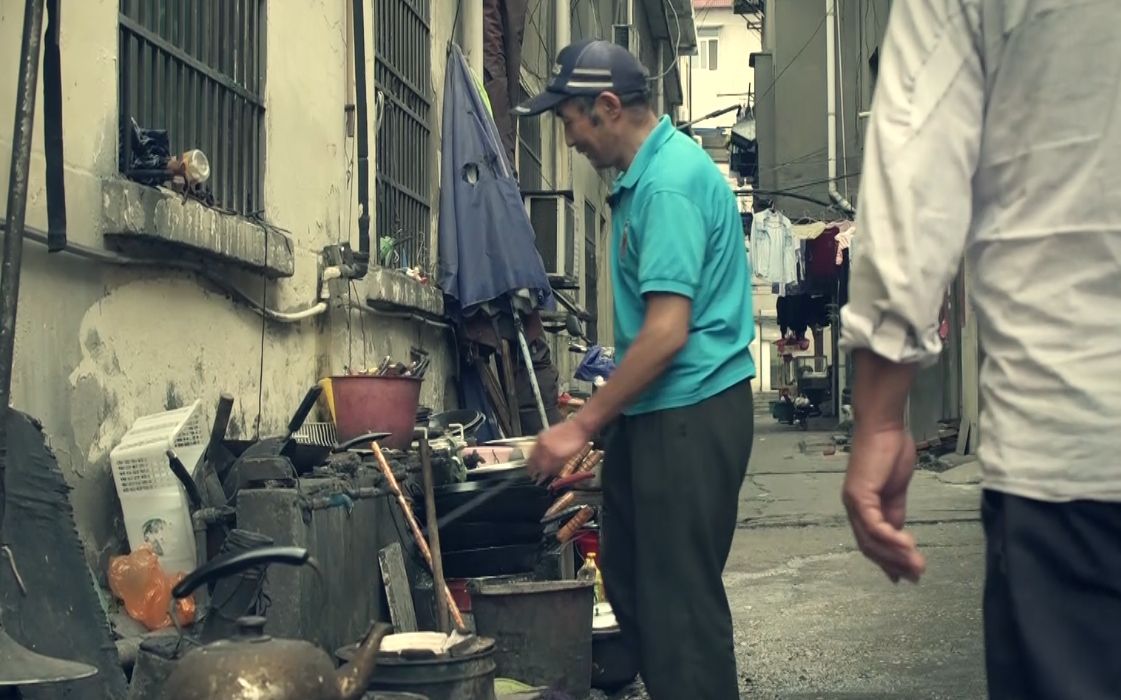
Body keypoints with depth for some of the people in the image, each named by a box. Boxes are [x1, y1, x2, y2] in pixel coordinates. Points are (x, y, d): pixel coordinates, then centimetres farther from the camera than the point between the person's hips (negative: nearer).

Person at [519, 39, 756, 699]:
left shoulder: (669, 181, -18)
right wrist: (601, 419, 20)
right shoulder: (647, 173, 14)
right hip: (655, 414, 10)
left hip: (690, 415, -10)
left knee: (680, 601, -3)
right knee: (632, 581, 16)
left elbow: (667, 333, -23)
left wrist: (583, 426, -17)